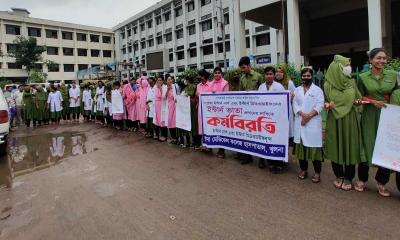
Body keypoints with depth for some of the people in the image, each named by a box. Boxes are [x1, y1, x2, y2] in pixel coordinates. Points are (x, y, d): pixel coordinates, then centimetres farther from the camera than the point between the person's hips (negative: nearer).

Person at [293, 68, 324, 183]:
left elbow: (320, 105, -6)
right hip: (300, 122, 3)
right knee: (301, 145, 6)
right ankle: (303, 169, 18)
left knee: (314, 146, -4)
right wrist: (302, 115, -13)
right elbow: (295, 104, 3)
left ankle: (317, 172, 5)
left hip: (313, 122, -3)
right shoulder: (297, 90, 14)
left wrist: (309, 116, -17)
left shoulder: (317, 90, 3)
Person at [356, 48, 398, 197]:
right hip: (369, 116, -1)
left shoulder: (393, 75, 4)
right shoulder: (363, 77, 1)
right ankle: (362, 179, 19)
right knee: (366, 146, 4)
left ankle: (381, 182, 20)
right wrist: (373, 101, -12)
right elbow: (360, 97, 5)